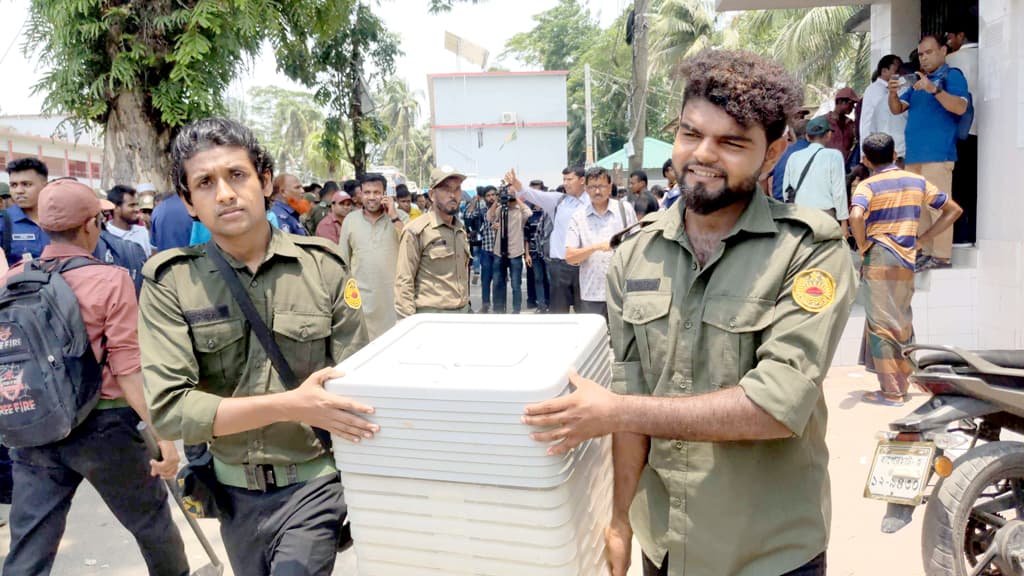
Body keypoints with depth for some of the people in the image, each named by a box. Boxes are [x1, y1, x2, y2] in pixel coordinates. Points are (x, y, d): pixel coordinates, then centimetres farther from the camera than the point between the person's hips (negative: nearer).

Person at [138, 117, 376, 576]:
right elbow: (168, 408, -18)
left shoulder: (323, 268, -9)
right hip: (234, 491, 2)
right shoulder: (169, 283, -9)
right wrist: (290, 406, -29)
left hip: (313, 484, -2)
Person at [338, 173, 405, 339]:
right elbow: (343, 261, 12)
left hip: (393, 297, -1)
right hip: (361, 298, 1)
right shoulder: (350, 220, 6)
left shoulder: (398, 217, 3)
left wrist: (394, 218, -13)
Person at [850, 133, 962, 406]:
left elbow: (856, 216, -27)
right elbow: (953, 210, 15)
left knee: (881, 325, 1)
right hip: (906, 262, 5)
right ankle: (903, 381, 26)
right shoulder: (917, 182, 10)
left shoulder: (868, 185, -6)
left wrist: (863, 246, -11)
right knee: (901, 323, 17)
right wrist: (921, 238, 11)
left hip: (878, 259, -5)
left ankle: (891, 391, 4)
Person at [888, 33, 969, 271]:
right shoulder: (918, 81, 24)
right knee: (920, 207, 8)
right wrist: (893, 93, -2)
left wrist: (934, 89, -25)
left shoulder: (952, 76, 3)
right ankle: (927, 254, 13)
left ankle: (942, 257, -11)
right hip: (914, 154, 8)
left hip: (937, 153, -8)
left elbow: (960, 107, -12)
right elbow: (897, 109, 19)